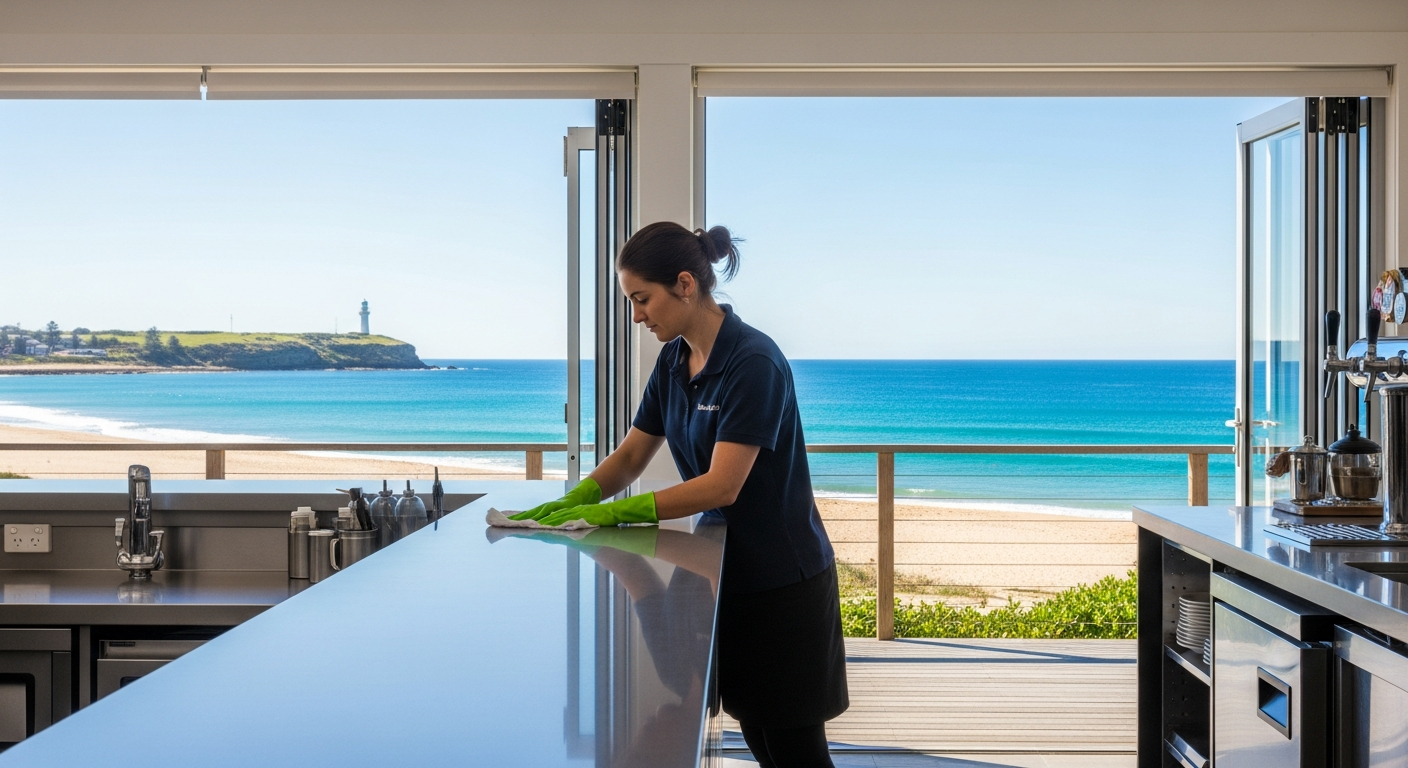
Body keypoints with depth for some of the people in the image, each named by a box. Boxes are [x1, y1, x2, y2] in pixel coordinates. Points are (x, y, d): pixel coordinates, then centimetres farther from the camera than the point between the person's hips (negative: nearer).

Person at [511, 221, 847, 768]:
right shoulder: (673, 361, 4)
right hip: (730, 573, 7)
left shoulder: (753, 362, -21)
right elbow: (630, 457, 9)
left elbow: (721, 486, -26)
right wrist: (569, 503, -8)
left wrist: (612, 514, -25)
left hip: (783, 583, -7)